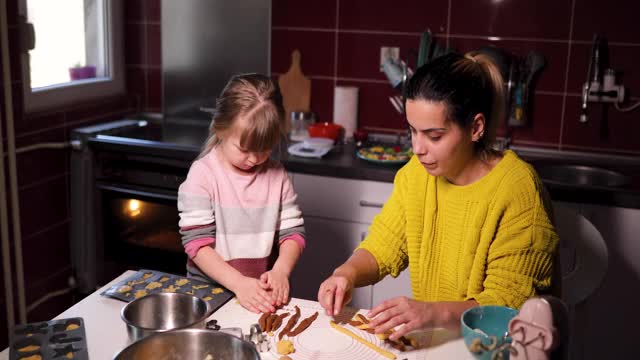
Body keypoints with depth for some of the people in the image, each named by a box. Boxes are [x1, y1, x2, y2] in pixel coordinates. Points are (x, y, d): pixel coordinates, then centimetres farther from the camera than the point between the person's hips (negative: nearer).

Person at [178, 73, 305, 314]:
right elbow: (196, 242, -10)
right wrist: (239, 283, -21)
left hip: (262, 293, 2)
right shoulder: (203, 174, -6)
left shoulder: (276, 174, 4)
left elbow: (292, 231, 5)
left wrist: (280, 271, -13)